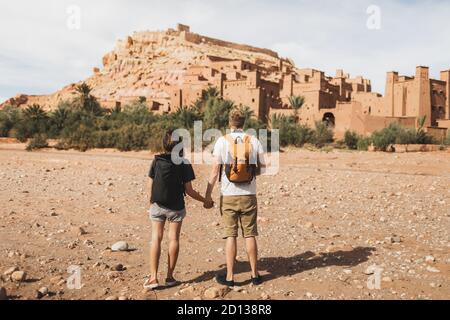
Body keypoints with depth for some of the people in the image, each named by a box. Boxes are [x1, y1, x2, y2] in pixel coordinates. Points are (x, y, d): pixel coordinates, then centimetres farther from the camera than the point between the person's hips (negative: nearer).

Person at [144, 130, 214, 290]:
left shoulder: (157, 161, -3)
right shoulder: (184, 163, -9)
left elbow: (151, 184, 0)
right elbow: (189, 190, -8)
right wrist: (205, 201, 6)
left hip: (157, 205, 1)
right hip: (176, 207, -1)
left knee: (156, 238, 5)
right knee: (174, 239, 8)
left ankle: (153, 277, -1)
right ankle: (170, 276, 13)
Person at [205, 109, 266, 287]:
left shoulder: (222, 141, -6)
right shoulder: (254, 141, 0)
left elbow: (215, 170, -8)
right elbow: (262, 167, 6)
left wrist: (208, 194, -1)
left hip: (229, 196, -2)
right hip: (249, 196, 2)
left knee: (231, 235, 4)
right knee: (250, 235, 10)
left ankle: (229, 277, 9)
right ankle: (255, 274, 19)